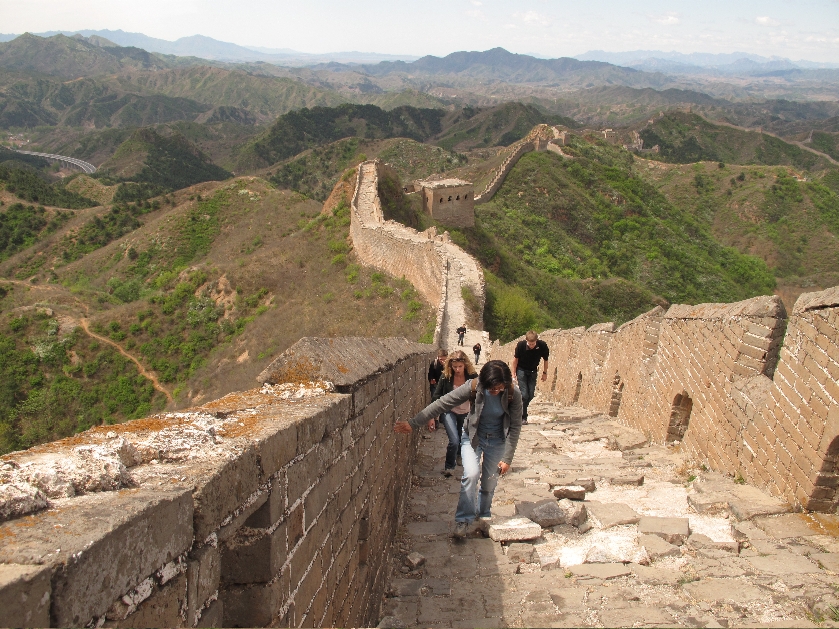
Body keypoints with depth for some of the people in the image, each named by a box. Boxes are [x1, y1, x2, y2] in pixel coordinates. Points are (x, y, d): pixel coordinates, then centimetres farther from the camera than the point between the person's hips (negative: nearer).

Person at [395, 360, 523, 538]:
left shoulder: (513, 394, -24)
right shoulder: (473, 388, -27)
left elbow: (515, 427, -14)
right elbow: (442, 403, -29)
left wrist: (507, 458, -15)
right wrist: (413, 423, -34)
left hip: (497, 441, 1)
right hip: (472, 437, -1)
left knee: (490, 482, 9)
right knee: (471, 474, -22)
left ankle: (484, 516, 36)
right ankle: (464, 520, -9)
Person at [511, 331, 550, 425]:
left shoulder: (542, 346, -21)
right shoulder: (521, 345, -24)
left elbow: (545, 360, -3)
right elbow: (515, 359, -8)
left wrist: (545, 373, 5)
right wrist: (514, 373, -4)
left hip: (533, 372, 3)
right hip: (521, 370, -3)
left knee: (531, 395, 2)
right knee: (524, 394, -11)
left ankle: (521, 410, 23)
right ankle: (523, 417, -1)